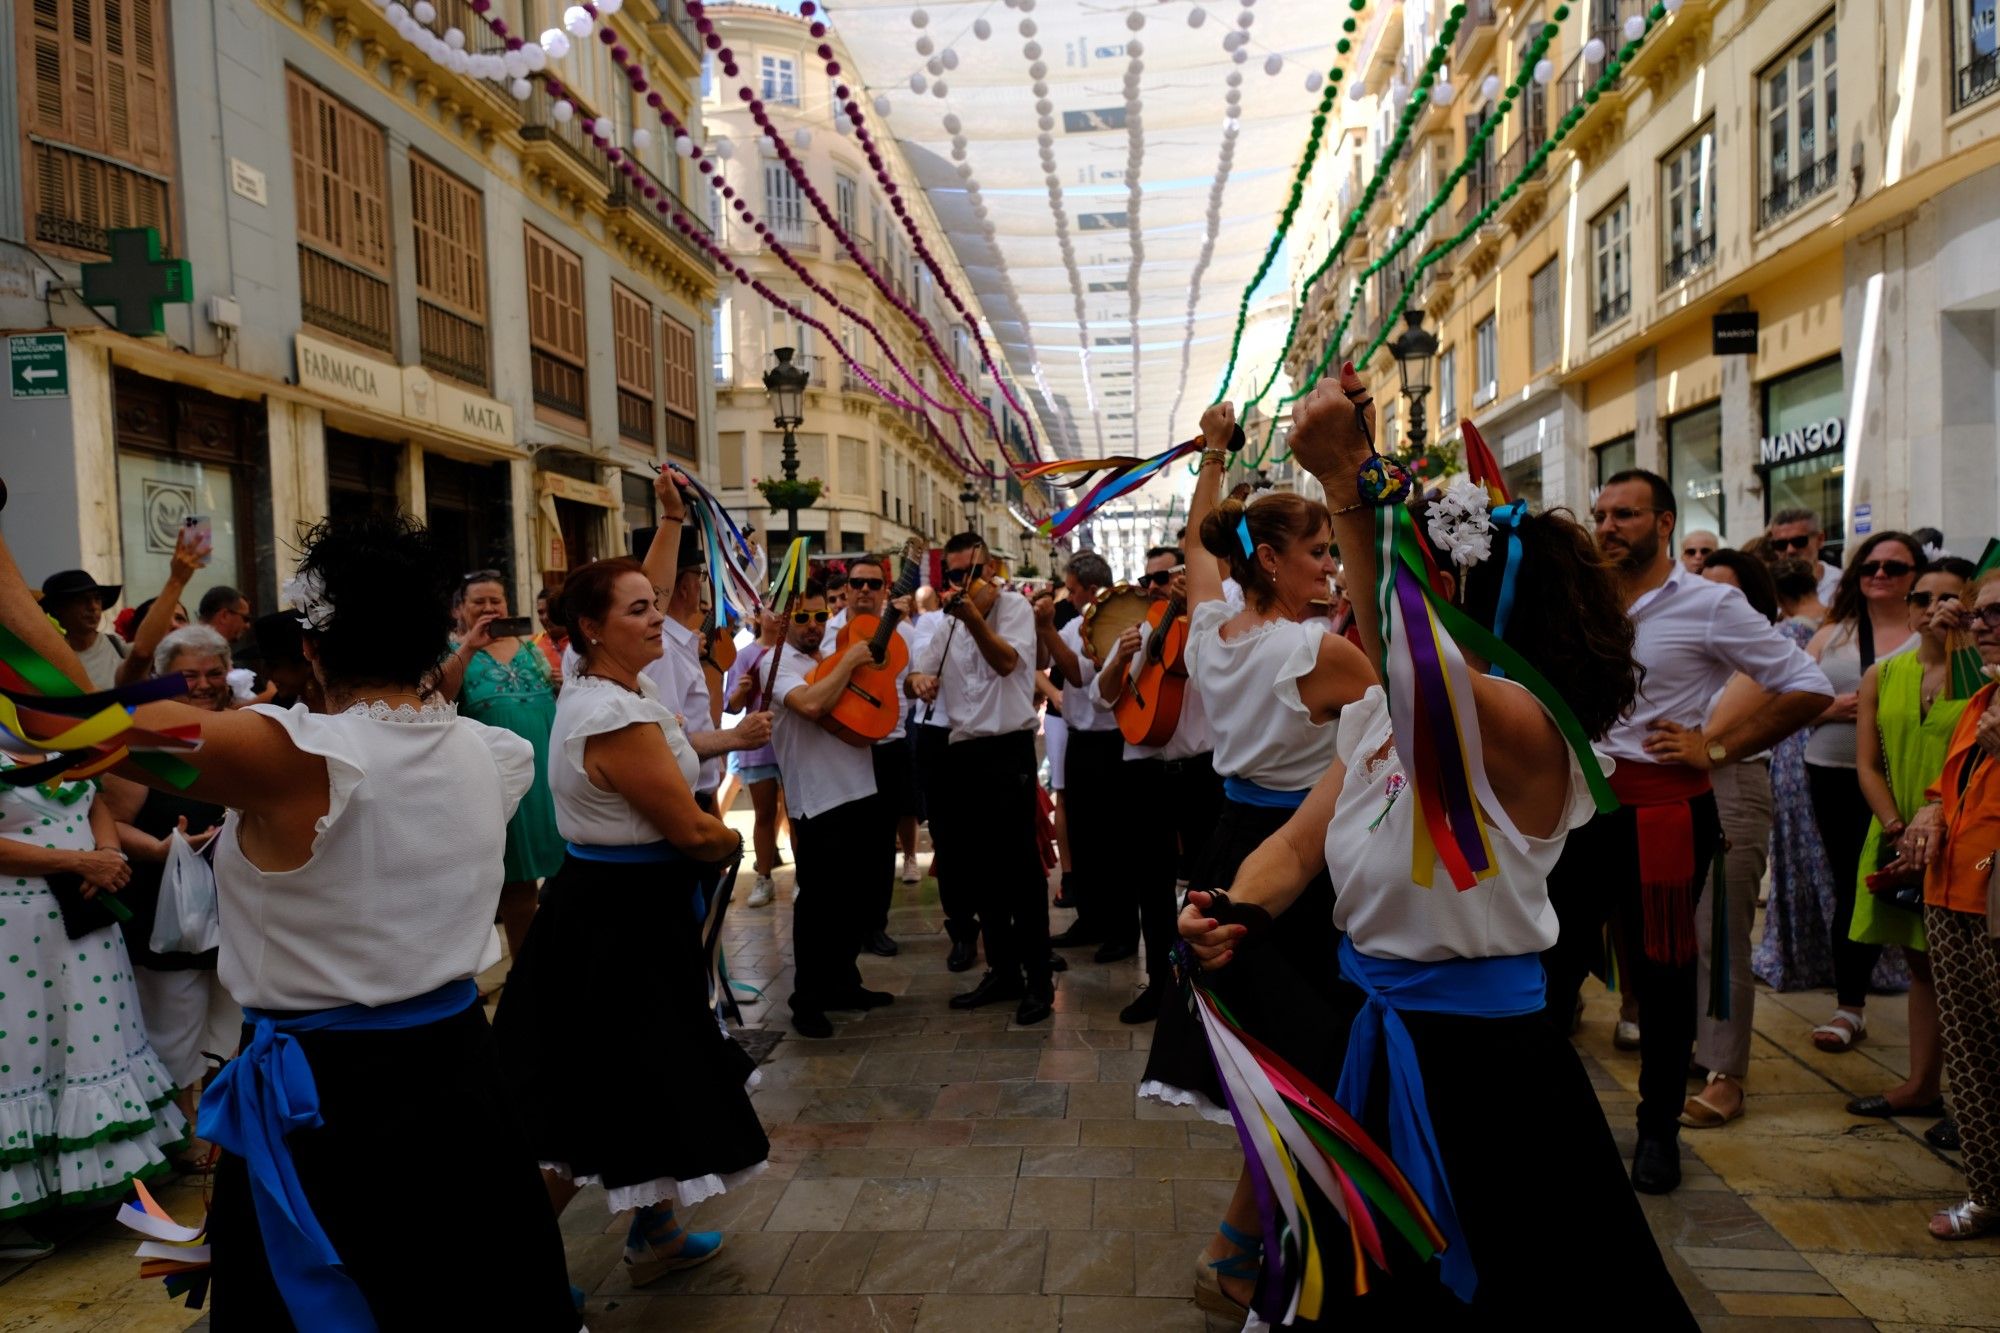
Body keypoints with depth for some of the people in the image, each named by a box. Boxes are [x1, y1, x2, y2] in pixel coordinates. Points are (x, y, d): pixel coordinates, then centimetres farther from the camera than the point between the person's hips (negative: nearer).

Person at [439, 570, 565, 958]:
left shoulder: (529, 649, 12)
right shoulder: (456, 650, -1)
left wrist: (564, 686, -1)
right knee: (511, 874, 5)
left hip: (542, 774, 4)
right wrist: (468, 647, -28)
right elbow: (440, 696, -21)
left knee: (529, 869, 13)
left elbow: (553, 702, 20)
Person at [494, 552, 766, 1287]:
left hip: (612, 902, 11)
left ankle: (655, 1233, 39)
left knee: (646, 1080, 23)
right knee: (600, 1105, 2)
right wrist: (733, 841, -3)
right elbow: (691, 830, -20)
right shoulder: (617, 717, -26)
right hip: (624, 914, -11)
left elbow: (635, 603, 25)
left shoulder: (604, 683, 3)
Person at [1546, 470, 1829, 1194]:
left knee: (1662, 971, 8)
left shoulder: (1710, 605, -6)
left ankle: (1659, 1128, 24)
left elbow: (1809, 686, -5)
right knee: (1553, 959, 6)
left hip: (1663, 808, -4)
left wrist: (1718, 748, -10)